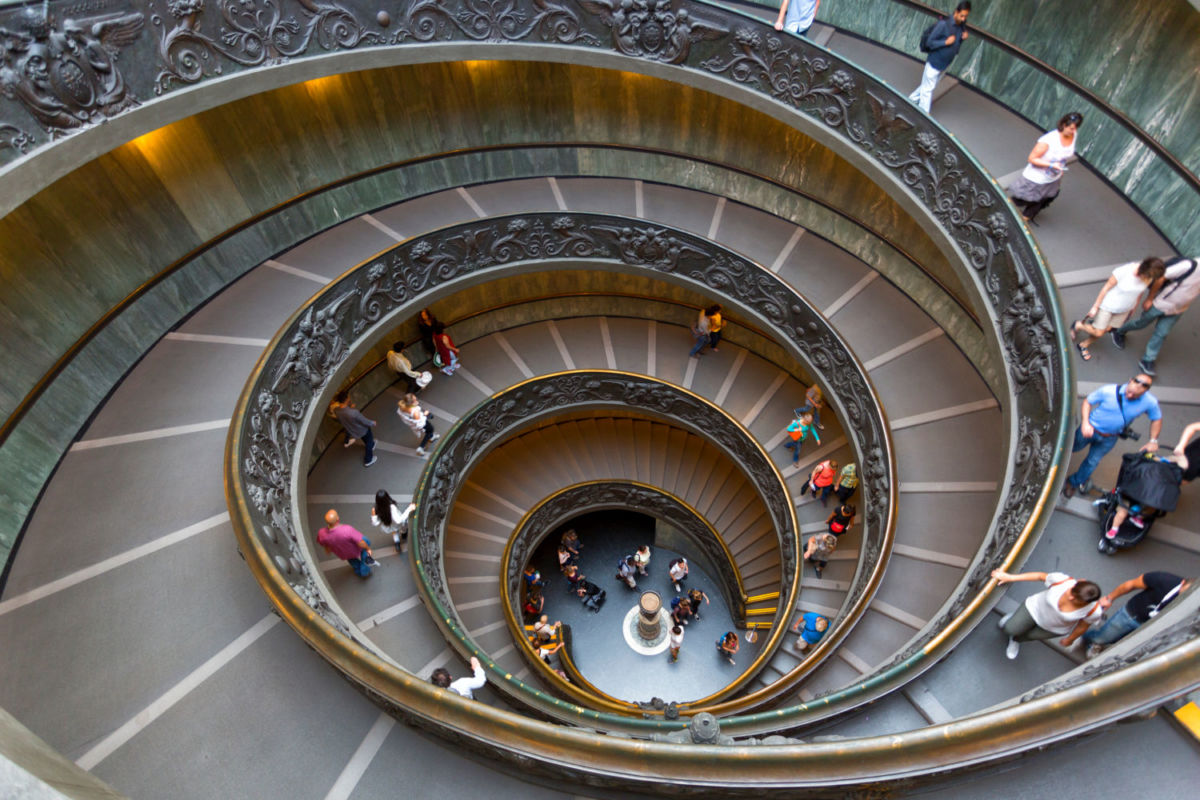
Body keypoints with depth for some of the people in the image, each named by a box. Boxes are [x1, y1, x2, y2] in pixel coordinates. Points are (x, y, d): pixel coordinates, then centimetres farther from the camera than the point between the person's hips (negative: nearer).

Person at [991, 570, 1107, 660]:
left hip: (1057, 628, 0)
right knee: (1009, 629, 4)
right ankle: (1016, 618, 40)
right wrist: (1010, 577, -10)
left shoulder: (1093, 610, -35)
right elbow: (1041, 576, -16)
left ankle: (1016, 640, 56)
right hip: (1036, 607, 0)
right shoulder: (1061, 580, -37)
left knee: (1031, 635, 19)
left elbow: (1082, 626, -14)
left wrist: (1070, 639, 5)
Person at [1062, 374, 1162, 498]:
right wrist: (1085, 422, -26)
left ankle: (1074, 482, 40)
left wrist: (1153, 441, -3)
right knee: (1071, 447, 17)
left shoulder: (1150, 402, -20)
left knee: (1092, 462, 16)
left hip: (1108, 439, 2)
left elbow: (1157, 418, 0)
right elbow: (1088, 401, -14)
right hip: (1090, 429, -2)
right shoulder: (1108, 390, -28)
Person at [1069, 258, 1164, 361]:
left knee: (1106, 329, 14)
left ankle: (1083, 345, 36)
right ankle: (1078, 325, 31)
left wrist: (1133, 308, 16)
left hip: (1125, 308, 5)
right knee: (1098, 333, 3)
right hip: (1108, 305, -5)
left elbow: (1140, 291, 2)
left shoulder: (1149, 276, -18)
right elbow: (1106, 287, -19)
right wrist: (1095, 307, -10)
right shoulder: (1123, 271, -33)